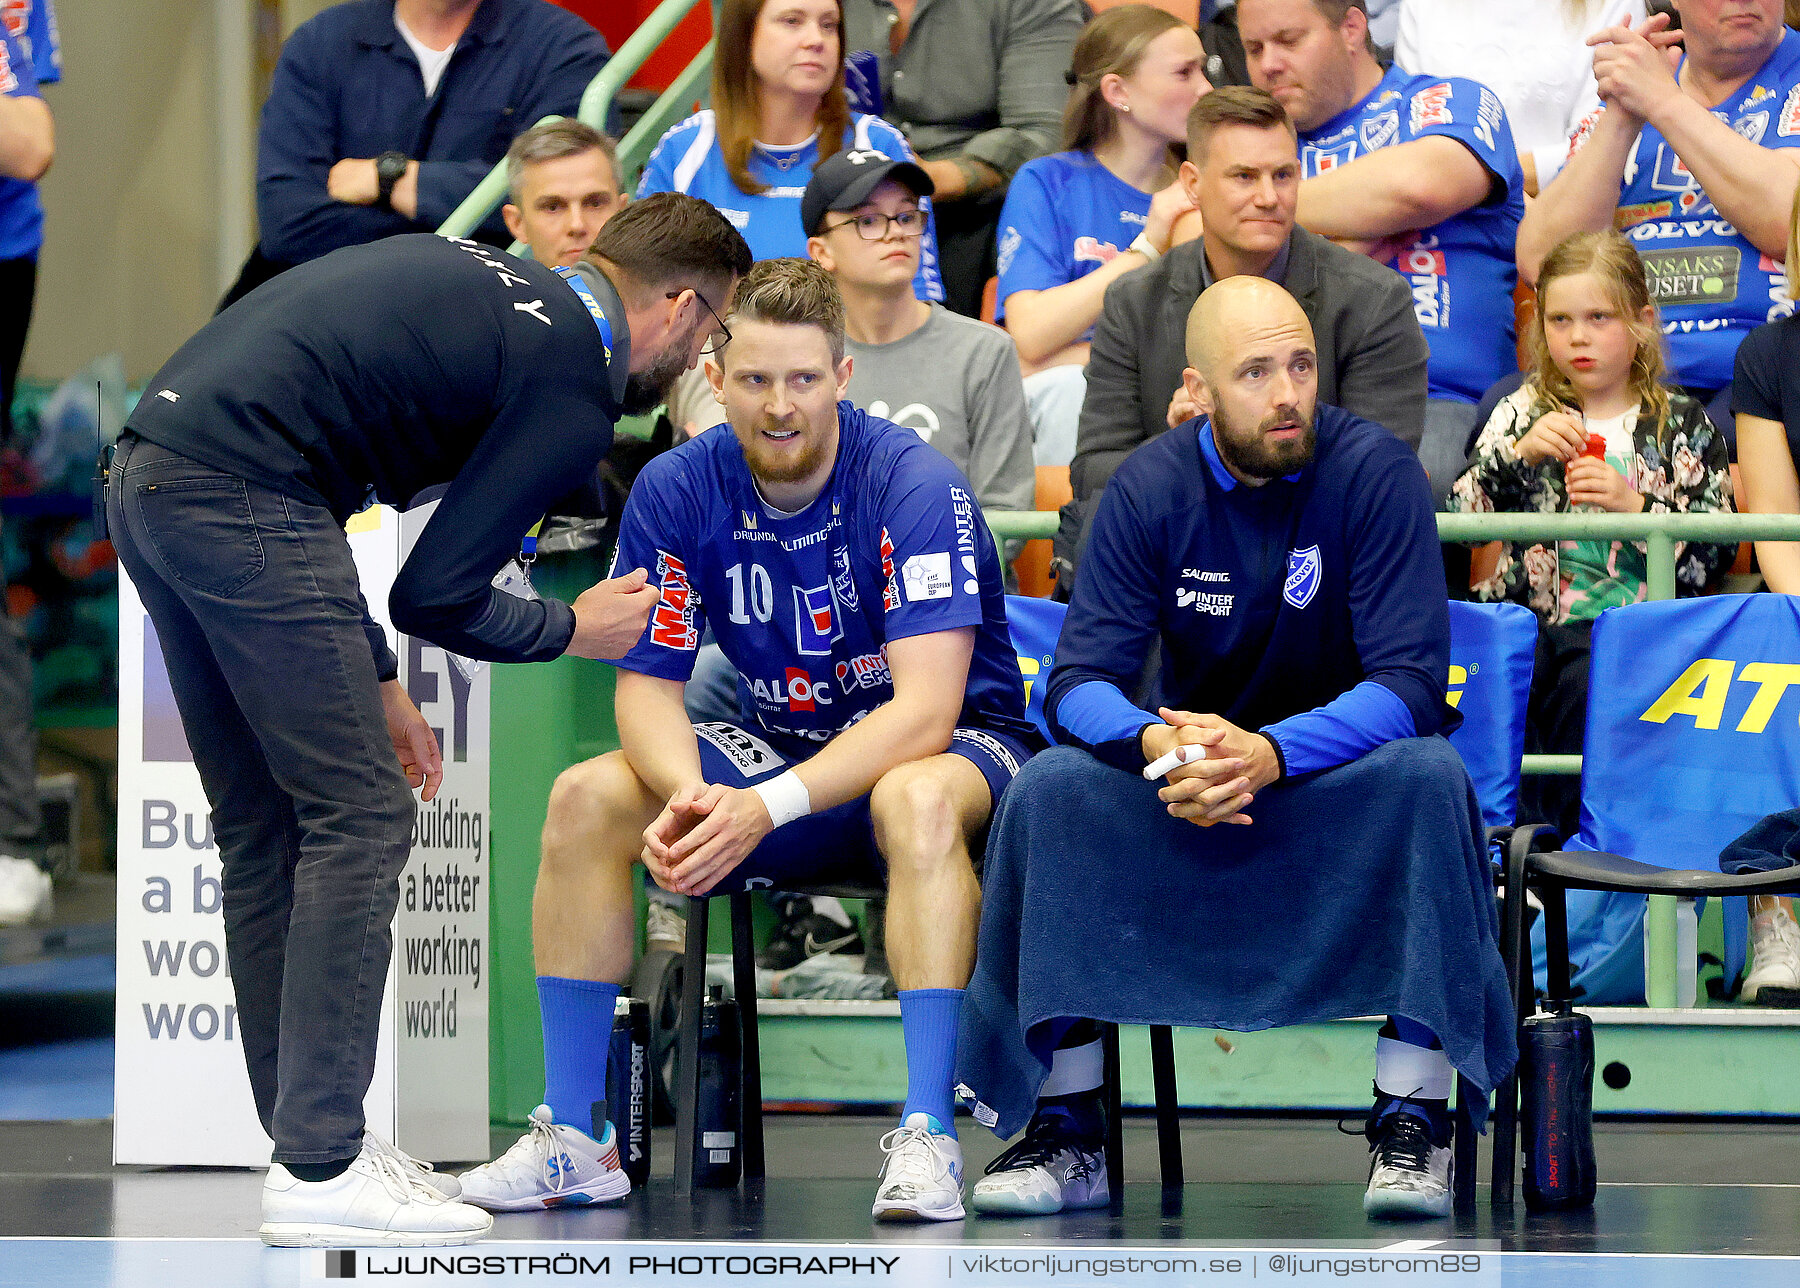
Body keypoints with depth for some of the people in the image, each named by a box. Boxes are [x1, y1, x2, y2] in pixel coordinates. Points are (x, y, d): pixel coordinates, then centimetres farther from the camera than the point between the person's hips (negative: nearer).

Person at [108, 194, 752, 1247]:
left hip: (148, 478, 10)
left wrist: (372, 683, 25)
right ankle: (320, 1170, -4)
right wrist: (572, 630, 16)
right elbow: (436, 595, -4)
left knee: (266, 832, 15)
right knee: (359, 818, -3)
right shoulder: (578, 382, -3)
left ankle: (311, 1138, 19)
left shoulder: (483, 283, 23)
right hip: (241, 498, -10)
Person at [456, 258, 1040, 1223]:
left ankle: (926, 1140, -41)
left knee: (917, 799, -40)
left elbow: (925, 710, -29)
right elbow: (646, 687, -6)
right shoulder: (675, 492, -8)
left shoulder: (915, 484, -23)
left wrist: (769, 807, -39)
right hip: (784, 737, 5)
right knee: (585, 800, -15)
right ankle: (573, 1137, -10)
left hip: (955, 742, -5)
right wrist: (688, 795, -29)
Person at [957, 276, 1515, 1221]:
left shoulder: (1373, 471, -14)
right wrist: (1155, 745, -35)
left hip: (1342, 769, -2)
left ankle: (1411, 1124, -26)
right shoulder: (1152, 488, -7)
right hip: (1188, 783, 2)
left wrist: (1271, 753, -38)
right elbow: (1080, 680, -11)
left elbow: (1410, 682, -20)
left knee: (1429, 775, -34)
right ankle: (1065, 1131, -19)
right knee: (1050, 789, -25)